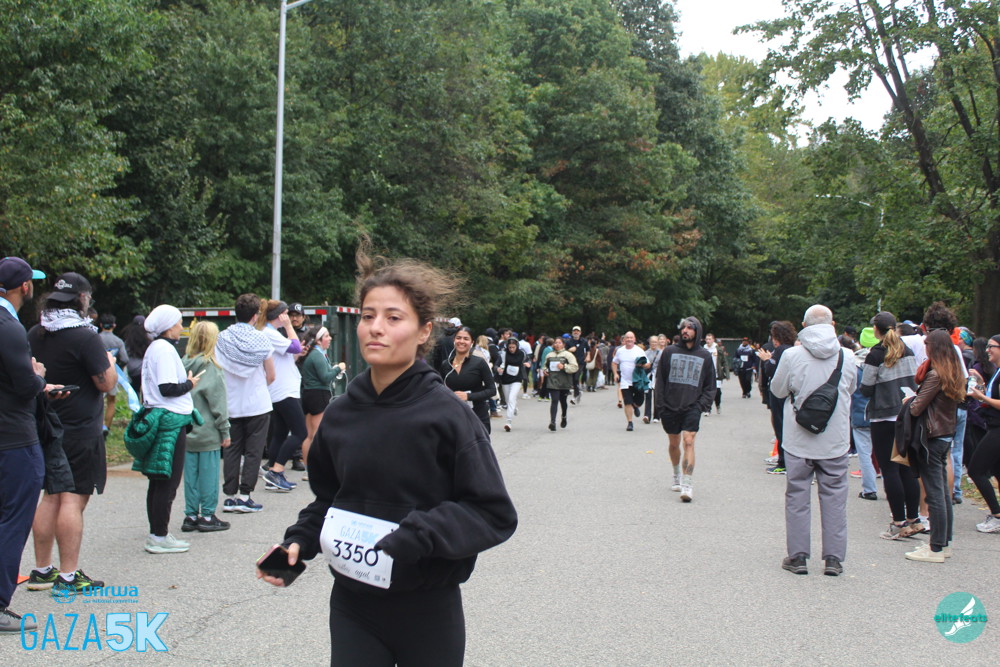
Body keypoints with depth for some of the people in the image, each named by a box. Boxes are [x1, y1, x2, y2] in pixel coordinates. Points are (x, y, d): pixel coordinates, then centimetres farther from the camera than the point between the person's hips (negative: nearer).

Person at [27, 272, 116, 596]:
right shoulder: (84, 336, -17)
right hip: (81, 431, -7)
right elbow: (106, 383, -13)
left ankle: (42, 569, 22)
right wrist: (109, 362, 4)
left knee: (51, 496, 15)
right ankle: (68, 577, -3)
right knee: (74, 499, -5)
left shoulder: (35, 335, 7)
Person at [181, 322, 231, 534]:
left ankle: (191, 516, 16)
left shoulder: (184, 364, 4)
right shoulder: (210, 367, -12)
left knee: (191, 474, 11)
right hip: (207, 433, -6)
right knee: (209, 474, 2)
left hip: (187, 432, 6)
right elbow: (217, 402, -11)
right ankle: (207, 516, 7)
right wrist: (224, 431, -4)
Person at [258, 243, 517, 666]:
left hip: (428, 610, -3)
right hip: (353, 605, 3)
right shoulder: (340, 415, 0)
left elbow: (496, 515, -13)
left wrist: (417, 534, -24)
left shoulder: (446, 415, -14)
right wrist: (299, 542, -4)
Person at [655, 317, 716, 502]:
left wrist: (702, 405, -4)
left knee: (689, 442, -15)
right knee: (674, 444, 13)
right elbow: (660, 381, 6)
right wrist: (660, 406, -1)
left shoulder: (704, 356, 5)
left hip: (692, 408, -2)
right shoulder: (669, 352, 3)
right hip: (671, 407, 2)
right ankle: (677, 477, 36)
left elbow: (710, 386, 10)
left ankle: (687, 485, -17)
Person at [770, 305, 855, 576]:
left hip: (799, 440, -1)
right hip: (836, 442, 2)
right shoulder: (846, 356, -4)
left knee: (797, 496, 8)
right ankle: (834, 558, 11)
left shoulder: (792, 355, -11)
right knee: (835, 498, 9)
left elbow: (777, 390, 1)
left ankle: (798, 556, 12)